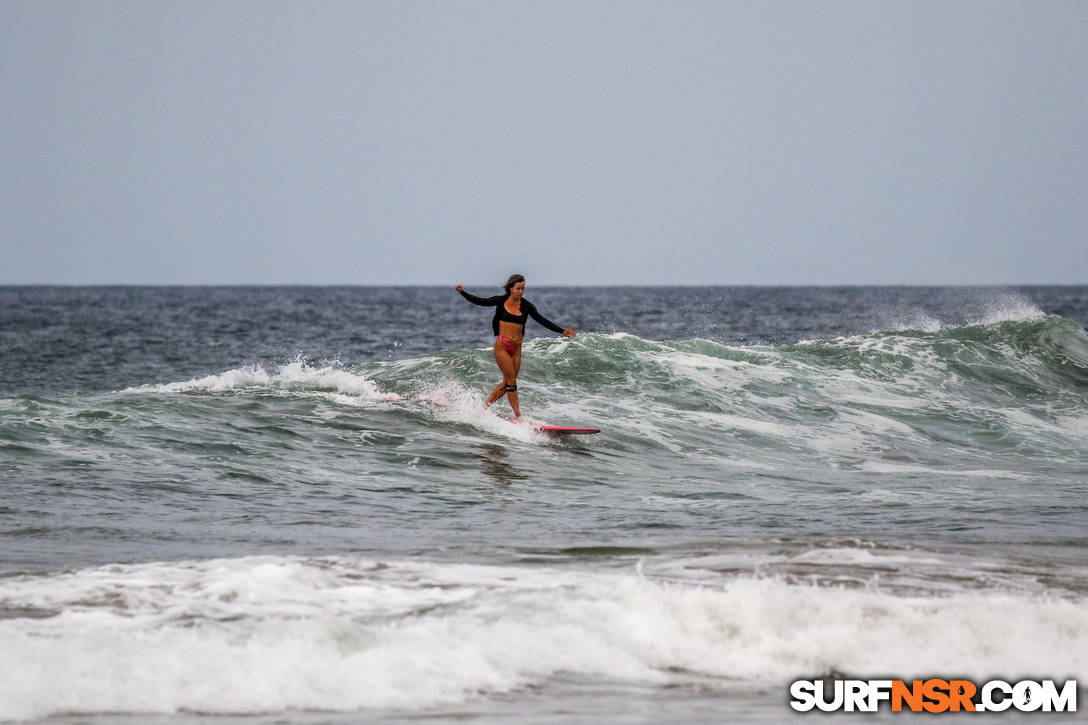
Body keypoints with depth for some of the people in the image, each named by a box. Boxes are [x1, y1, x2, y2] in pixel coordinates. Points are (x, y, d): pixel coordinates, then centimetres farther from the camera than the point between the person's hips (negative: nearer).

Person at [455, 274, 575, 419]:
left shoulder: (526, 306, 5)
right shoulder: (501, 301, 0)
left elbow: (543, 321, 3)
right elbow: (479, 301, 2)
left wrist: (562, 331, -4)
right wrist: (462, 292, -10)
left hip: (517, 347, 4)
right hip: (502, 346, -4)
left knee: (506, 383, 5)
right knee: (511, 381, -8)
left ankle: (484, 406, 19)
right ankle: (518, 415, -7)